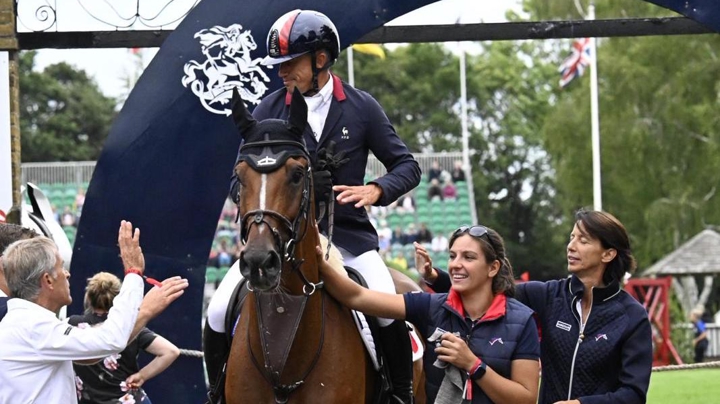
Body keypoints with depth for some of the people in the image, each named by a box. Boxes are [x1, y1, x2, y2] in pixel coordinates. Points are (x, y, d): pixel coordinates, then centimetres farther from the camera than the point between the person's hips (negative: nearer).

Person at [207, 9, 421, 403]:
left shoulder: (361, 108, 0)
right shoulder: (269, 111, 2)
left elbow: (407, 166, 4)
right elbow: (240, 181, 7)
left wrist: (375, 190, -17)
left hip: (346, 233, -1)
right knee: (220, 313, -13)